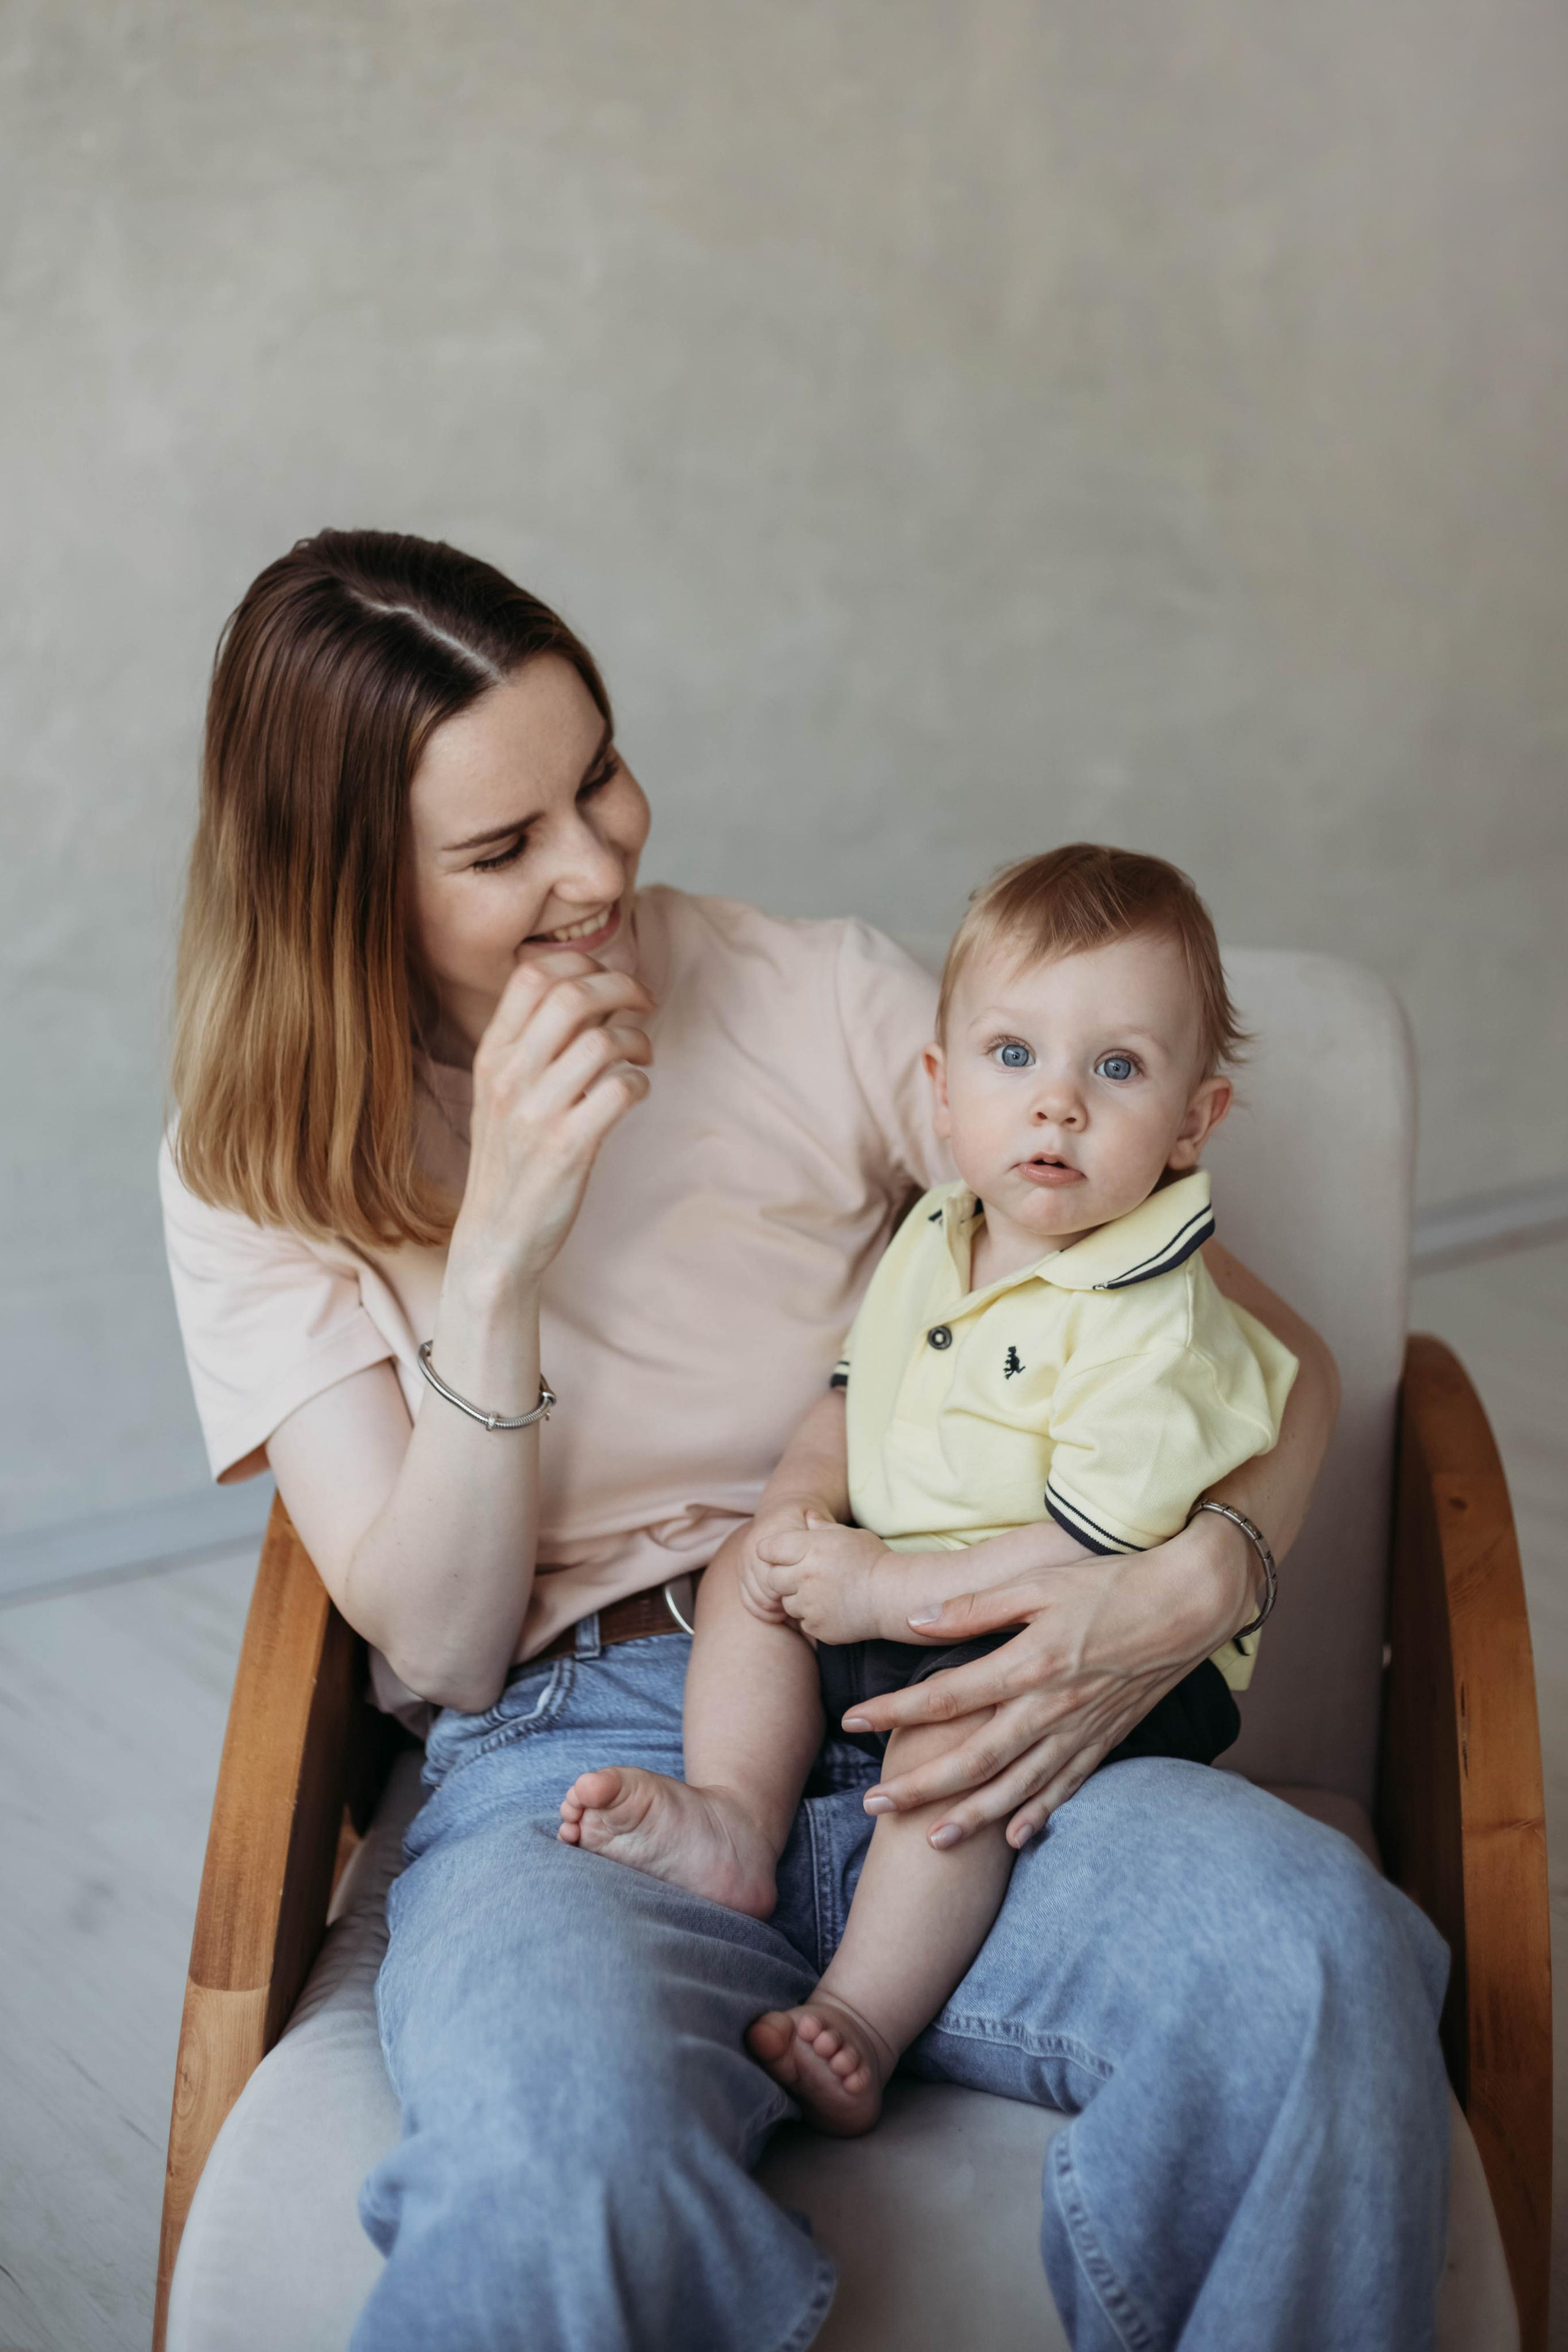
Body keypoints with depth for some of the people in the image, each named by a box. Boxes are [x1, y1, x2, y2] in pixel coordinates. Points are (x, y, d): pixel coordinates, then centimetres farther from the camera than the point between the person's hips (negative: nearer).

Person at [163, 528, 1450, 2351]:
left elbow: (1273, 1352, 7)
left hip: (929, 1726, 2)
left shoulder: (826, 1001, 6)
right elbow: (439, 1645, -2)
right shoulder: (258, 1175, 7)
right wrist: (497, 1246, -15)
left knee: (1313, 1946, -31)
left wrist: (1193, 1585, -15)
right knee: (555, 2148, -38)